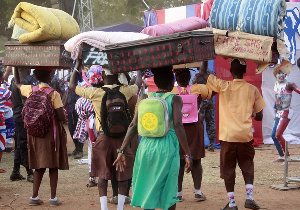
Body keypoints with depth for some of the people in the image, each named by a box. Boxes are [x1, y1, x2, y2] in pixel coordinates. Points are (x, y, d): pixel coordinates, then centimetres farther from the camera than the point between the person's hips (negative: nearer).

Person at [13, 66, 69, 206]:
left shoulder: (30, 90, 2)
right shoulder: (54, 94, -11)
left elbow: (17, 83, 24)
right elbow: (61, 117, -14)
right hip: (52, 131, -5)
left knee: (39, 166, 13)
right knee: (53, 166, 3)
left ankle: (34, 196, 11)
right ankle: (53, 197, 4)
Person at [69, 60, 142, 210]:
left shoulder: (95, 93, -7)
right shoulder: (124, 91, -4)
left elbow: (72, 85, 9)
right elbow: (138, 84, 20)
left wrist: (78, 63, 15)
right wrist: (139, 71, 40)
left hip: (103, 138, 0)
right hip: (121, 139, 0)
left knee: (102, 176, 7)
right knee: (123, 176, 10)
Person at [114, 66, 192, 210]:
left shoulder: (145, 98, 8)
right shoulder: (174, 99, -3)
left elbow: (133, 126, 2)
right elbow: (178, 126, -13)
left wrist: (122, 150, 4)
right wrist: (188, 154, -11)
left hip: (146, 146, 3)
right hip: (167, 148, -3)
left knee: (147, 190, 12)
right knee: (168, 191, 9)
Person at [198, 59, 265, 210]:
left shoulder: (223, 86, -4)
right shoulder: (253, 90, 1)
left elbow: (202, 73, 2)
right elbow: (259, 116, 7)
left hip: (228, 135, -1)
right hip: (245, 135, 1)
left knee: (228, 169, 7)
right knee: (247, 166, 15)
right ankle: (249, 197, 0)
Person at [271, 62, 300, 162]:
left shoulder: (288, 85, -11)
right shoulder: (276, 85, 10)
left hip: (286, 112, -8)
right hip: (278, 113, 8)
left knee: (278, 135, -15)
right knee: (274, 135, 7)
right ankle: (281, 156, 16)